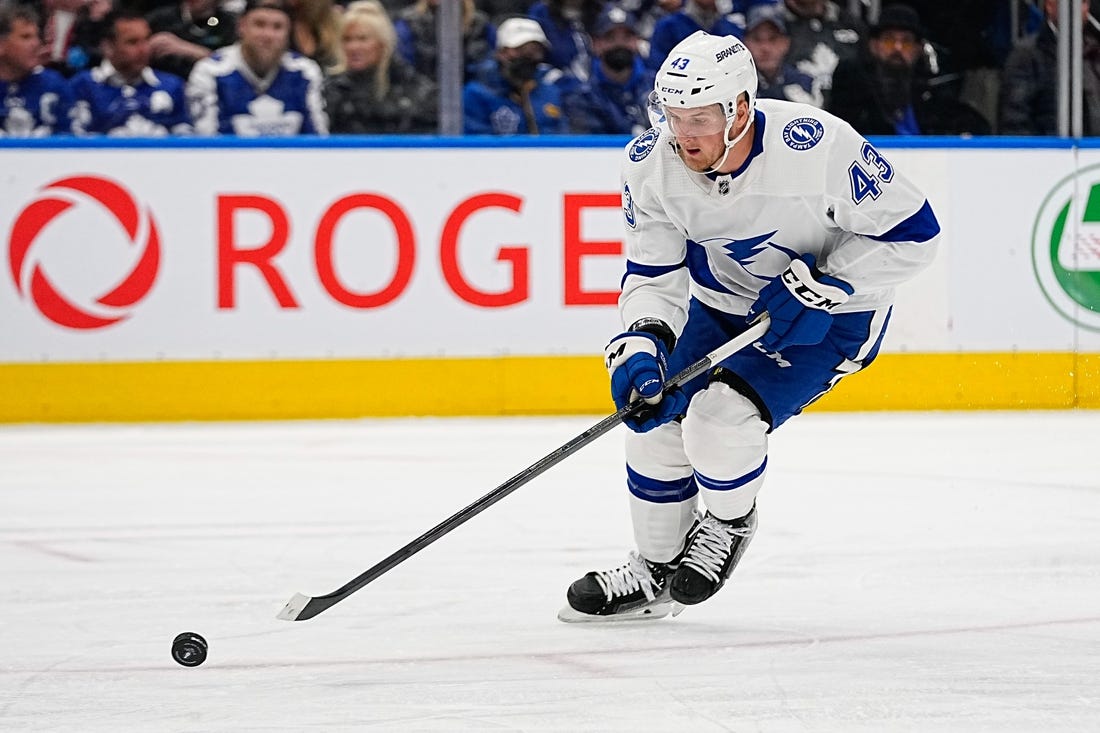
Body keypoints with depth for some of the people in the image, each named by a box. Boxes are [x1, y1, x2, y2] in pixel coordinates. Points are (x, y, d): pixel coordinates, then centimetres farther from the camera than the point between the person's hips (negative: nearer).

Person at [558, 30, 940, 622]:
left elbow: (913, 232, -22)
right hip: (723, 304, 6)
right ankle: (656, 572, 24)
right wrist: (642, 343, -30)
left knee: (721, 417, -23)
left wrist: (823, 283, -28)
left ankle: (729, 523, 10)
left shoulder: (815, 145, -33)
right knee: (656, 417, -1)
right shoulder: (650, 164, -19)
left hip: (833, 311, -6)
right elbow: (655, 273, -12)